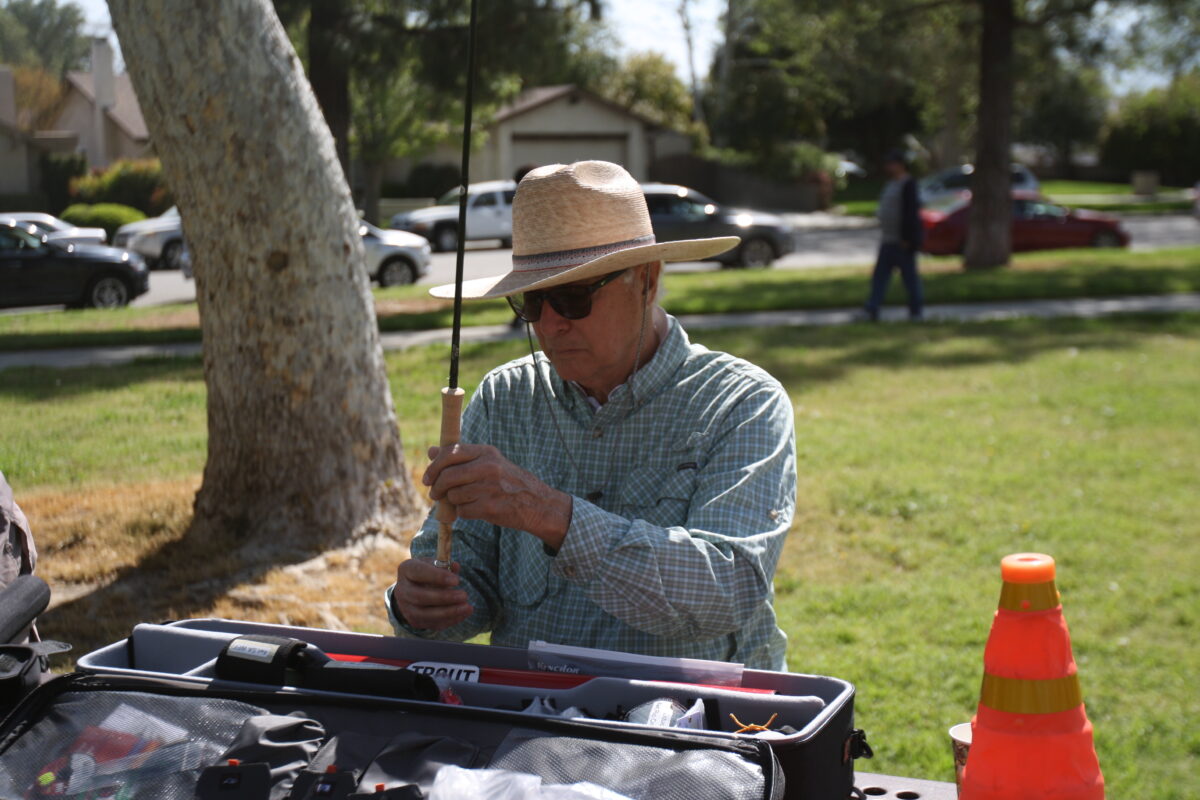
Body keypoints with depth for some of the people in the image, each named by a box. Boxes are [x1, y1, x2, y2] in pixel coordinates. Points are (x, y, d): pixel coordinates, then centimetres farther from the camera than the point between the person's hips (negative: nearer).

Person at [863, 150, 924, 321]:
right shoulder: (891, 184, 17)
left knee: (909, 275, -1)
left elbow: (910, 213, -18)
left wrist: (907, 238, -22)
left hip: (903, 242, -9)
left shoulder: (908, 184, -12)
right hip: (888, 241, 9)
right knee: (880, 275, 2)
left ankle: (916, 311, 8)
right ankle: (872, 311, -2)